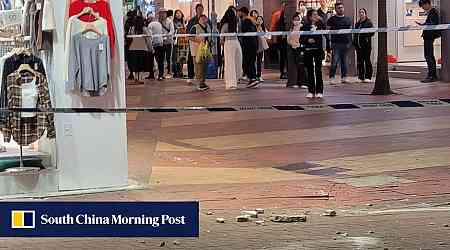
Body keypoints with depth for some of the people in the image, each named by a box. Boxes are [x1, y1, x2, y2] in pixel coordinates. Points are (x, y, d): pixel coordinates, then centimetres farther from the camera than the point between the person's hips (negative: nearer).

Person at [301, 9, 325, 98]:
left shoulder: (319, 25, 3)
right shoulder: (305, 26, 2)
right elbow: (302, 39, 4)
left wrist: (321, 21, -18)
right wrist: (307, 40, -14)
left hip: (318, 49, -1)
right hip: (308, 50, 1)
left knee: (318, 70, -3)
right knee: (310, 71, 5)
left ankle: (319, 91, 0)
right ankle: (311, 91, 10)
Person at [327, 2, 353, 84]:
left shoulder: (348, 19, 16)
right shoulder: (332, 19, 4)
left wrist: (350, 42, 12)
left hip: (346, 43, 4)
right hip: (336, 43, -4)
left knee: (344, 61, 8)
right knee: (334, 61, -10)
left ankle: (344, 77, 13)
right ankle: (332, 77, -7)